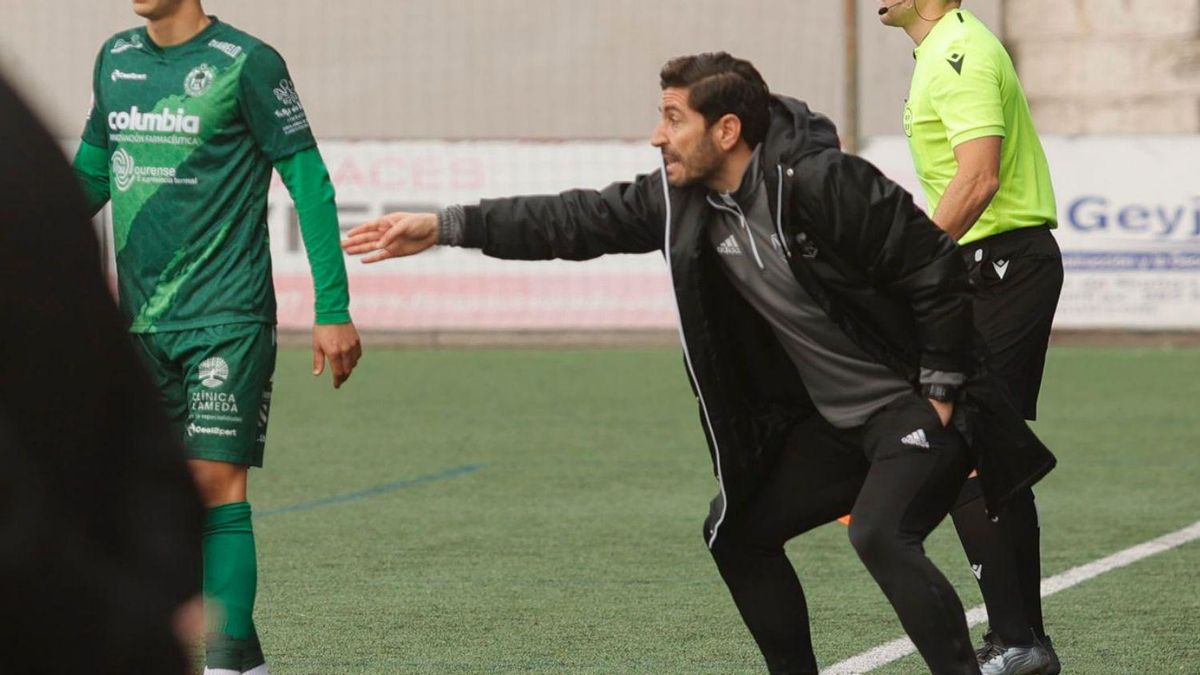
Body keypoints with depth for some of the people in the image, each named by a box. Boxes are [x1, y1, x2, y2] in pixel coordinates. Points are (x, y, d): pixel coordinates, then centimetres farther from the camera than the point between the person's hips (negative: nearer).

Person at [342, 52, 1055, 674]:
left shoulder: (822, 182, -23)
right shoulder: (684, 198, 0)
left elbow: (938, 269, -20)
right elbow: (579, 221, 5)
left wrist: (940, 391, -16)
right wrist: (445, 227, 1)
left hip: (912, 404, -9)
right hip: (829, 419, 9)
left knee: (881, 535, -30)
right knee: (737, 531, 14)